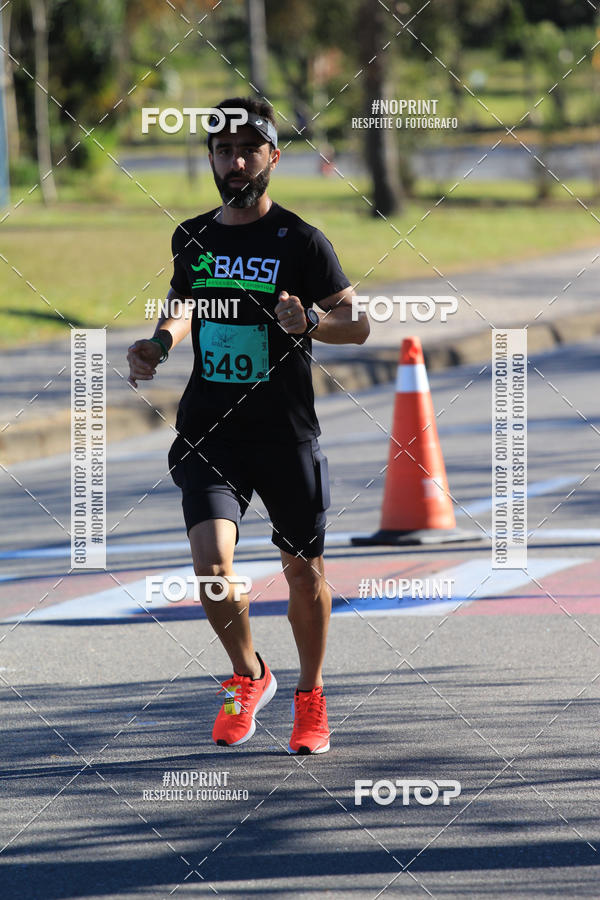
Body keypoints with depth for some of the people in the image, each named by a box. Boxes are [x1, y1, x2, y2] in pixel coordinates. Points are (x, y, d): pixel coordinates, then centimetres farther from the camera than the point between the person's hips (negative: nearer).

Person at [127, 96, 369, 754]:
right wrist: (157, 345, 7)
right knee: (211, 560, -17)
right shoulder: (191, 238, 7)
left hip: (287, 434, -2)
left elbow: (357, 324, -3)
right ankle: (248, 677, 8)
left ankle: (310, 696, 31)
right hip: (208, 429, 2)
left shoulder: (301, 242, -5)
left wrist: (308, 321, -22)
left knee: (304, 575, 8)